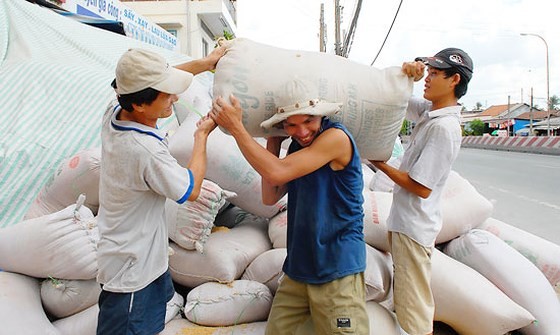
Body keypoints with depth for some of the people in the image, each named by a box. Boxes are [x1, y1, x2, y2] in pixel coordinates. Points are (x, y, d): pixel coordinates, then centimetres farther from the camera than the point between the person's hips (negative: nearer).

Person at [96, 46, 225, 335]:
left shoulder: (113, 113, -10)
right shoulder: (146, 149, -35)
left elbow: (158, 76, 8)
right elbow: (191, 190, -17)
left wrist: (205, 62, 9)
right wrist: (202, 136, -8)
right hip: (132, 270, -9)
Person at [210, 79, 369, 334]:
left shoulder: (336, 137, -15)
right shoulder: (297, 146, 10)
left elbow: (276, 172, -22)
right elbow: (270, 197, 5)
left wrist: (236, 127, -15)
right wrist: (273, 143, 2)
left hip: (337, 268, -7)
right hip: (298, 266, 7)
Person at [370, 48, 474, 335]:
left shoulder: (444, 127, -22)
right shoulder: (428, 111, 4)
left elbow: (421, 188, -23)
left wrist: (380, 164, -12)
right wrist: (406, 74, -6)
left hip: (414, 228, -9)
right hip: (403, 221, 9)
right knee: (406, 300, 25)